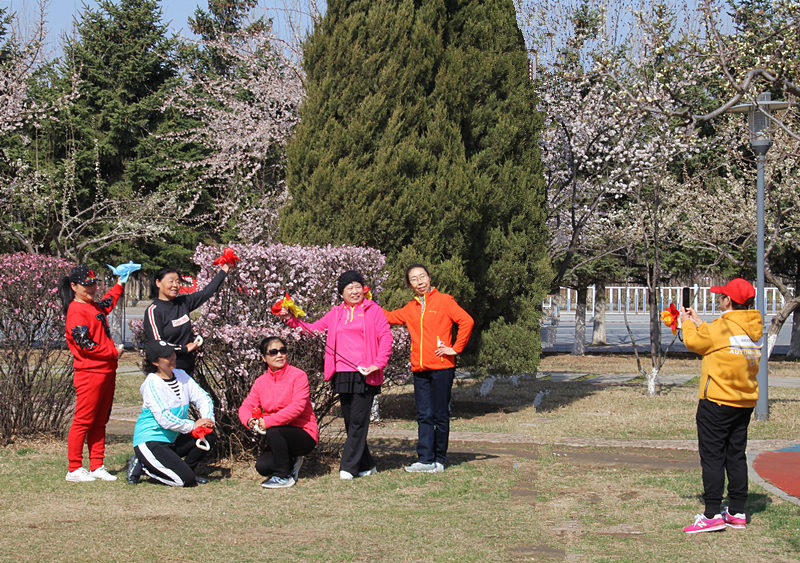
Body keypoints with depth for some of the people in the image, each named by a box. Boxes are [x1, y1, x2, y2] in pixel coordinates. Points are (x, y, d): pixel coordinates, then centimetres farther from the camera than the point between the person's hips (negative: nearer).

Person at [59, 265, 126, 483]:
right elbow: (84, 344, -19)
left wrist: (119, 285, 48)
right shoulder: (76, 311, -11)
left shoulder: (95, 307, 18)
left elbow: (107, 303, 44)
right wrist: (113, 352, -11)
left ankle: (97, 467, 16)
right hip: (90, 373, -9)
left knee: (100, 423, 11)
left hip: (107, 372, 9)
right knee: (83, 422, -5)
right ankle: (74, 470, 0)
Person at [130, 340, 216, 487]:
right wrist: (193, 425, -18)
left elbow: (203, 398, 6)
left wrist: (207, 420, -14)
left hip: (173, 439, 8)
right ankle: (141, 466, 2)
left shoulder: (181, 375, 6)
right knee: (186, 480, -19)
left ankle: (186, 469, 7)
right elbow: (164, 419, -24)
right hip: (150, 441, -8)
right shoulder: (152, 383, -17)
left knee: (209, 435, -10)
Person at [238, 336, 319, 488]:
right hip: (282, 438, 5)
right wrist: (250, 420, -21)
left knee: (274, 431, -31)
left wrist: (268, 422, -28)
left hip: (305, 435, -5)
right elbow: (246, 407, 4)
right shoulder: (261, 382, 5)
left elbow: (297, 406, -23)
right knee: (262, 466, -17)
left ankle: (284, 477, -14)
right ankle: (291, 462, 16)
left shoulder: (298, 376, -11)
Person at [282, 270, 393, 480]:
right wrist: (291, 319, 4)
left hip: (365, 375, -5)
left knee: (358, 421, -9)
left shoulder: (373, 310, 4)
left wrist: (378, 364, -11)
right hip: (342, 374, 5)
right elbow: (313, 329, 18)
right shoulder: (336, 313, 17)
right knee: (350, 421, 7)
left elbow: (386, 337, -1)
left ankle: (348, 467, -11)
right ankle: (366, 466, 16)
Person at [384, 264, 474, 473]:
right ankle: (425, 459, 2)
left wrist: (456, 348, -8)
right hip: (420, 369, 5)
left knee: (440, 415, 0)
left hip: (441, 367, -5)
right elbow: (388, 317, 23)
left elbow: (466, 321, -9)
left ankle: (439, 461, 7)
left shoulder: (443, 301, -2)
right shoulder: (410, 308, 15)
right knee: (424, 416, 2)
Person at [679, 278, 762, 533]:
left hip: (717, 401, -8)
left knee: (712, 456, -4)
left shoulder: (723, 326, -17)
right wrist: (698, 321, 25)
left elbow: (695, 342, -3)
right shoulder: (755, 328, 8)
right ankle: (737, 512, 16)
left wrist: (687, 323, 16)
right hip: (745, 402, 8)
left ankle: (713, 514, -7)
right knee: (736, 455, 13)